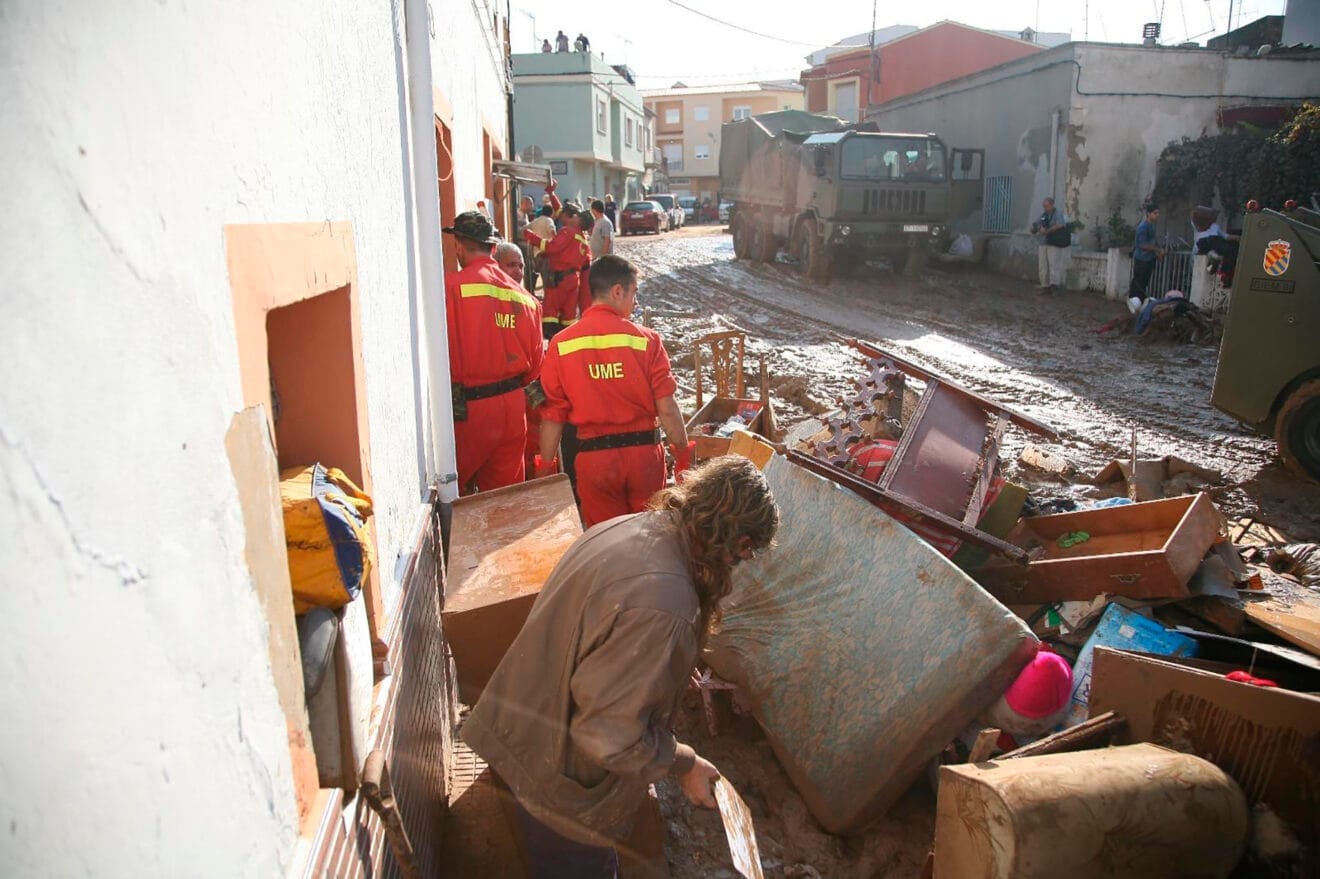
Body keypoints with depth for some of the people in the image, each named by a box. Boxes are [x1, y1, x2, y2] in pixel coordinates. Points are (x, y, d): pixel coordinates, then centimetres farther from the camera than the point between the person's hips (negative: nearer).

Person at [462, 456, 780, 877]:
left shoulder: (626, 526, -8)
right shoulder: (661, 605, -36)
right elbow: (610, 734, -29)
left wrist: (672, 669, 15)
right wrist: (684, 764, -14)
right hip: (561, 784, -8)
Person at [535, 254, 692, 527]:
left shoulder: (561, 344, -5)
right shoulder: (646, 340, -8)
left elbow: (552, 414, -2)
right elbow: (667, 408, -10)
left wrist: (546, 466, 7)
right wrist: (683, 454, 2)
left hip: (593, 456, 1)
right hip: (644, 452, 0)